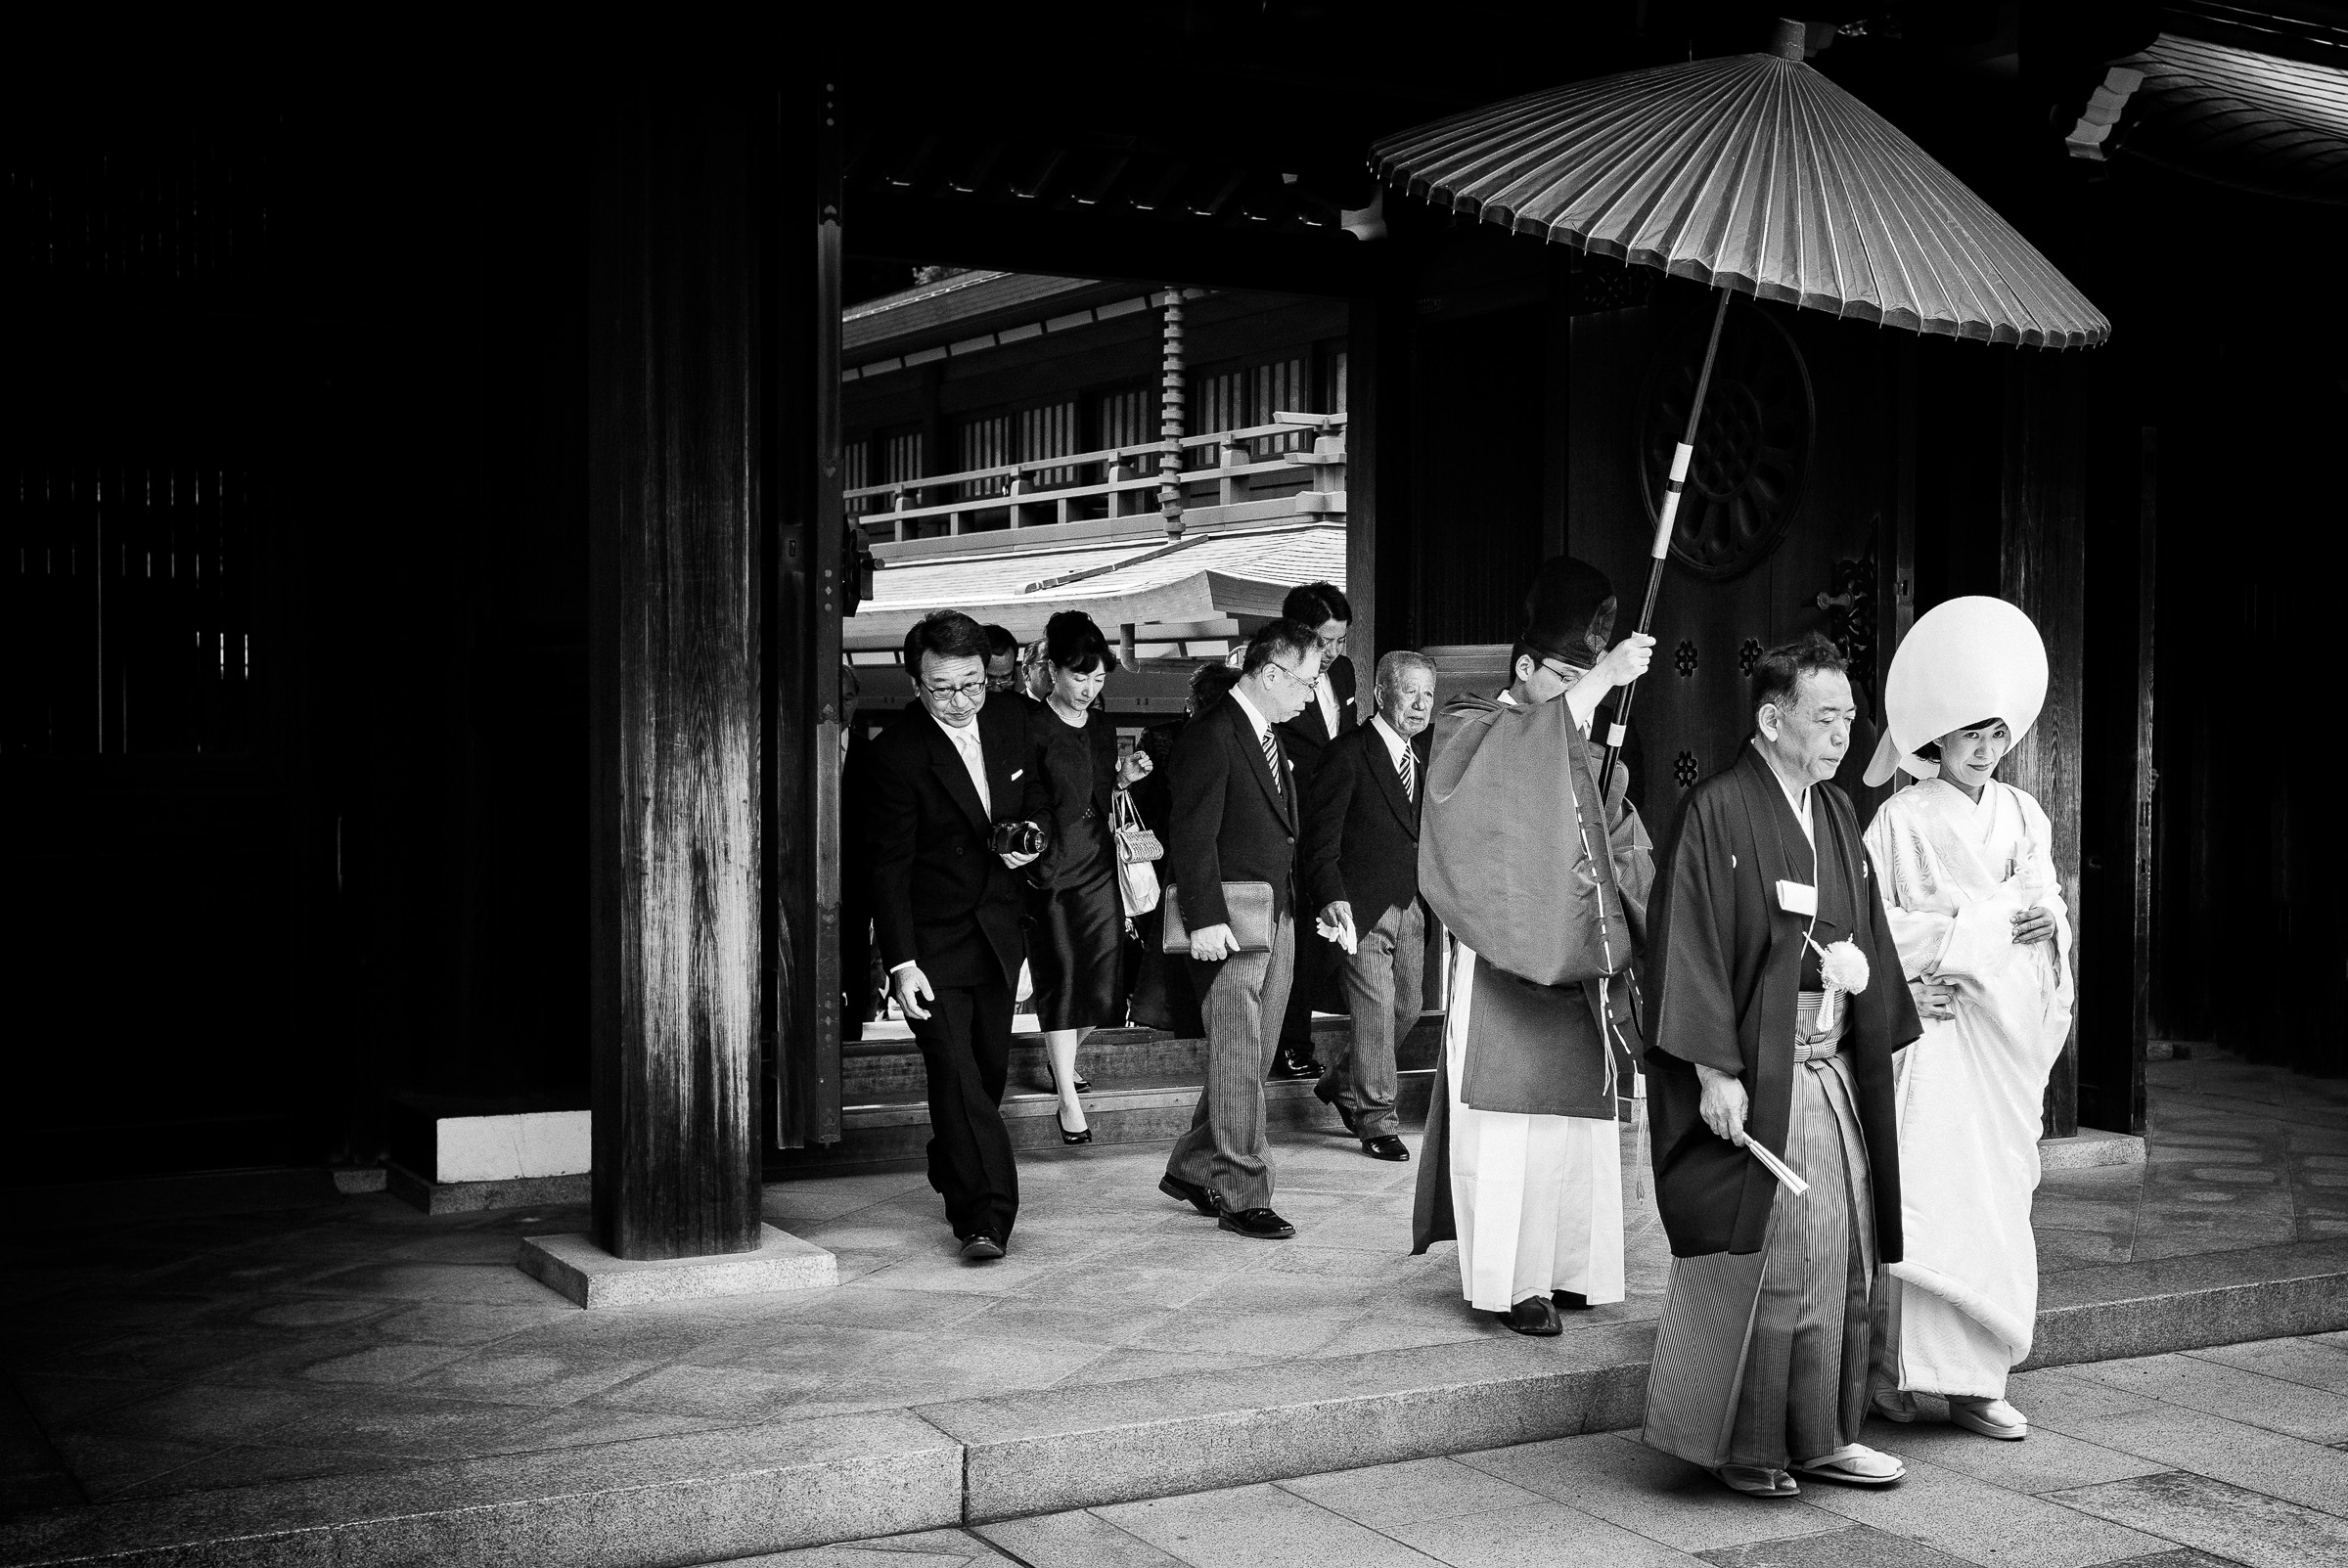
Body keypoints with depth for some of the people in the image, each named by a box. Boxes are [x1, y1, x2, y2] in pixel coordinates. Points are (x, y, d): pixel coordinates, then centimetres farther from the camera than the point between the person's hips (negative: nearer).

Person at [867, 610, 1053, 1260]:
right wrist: (901, 963, -20)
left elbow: (1036, 798, 18)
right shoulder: (896, 751, -17)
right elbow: (888, 864, -16)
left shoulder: (1011, 724, 0)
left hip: (996, 930, 5)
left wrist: (1031, 834, -6)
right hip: (932, 938, -5)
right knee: (955, 1072, -14)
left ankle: (951, 1174, 35)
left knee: (989, 1067, 12)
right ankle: (986, 1216, -13)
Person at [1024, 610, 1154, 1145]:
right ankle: (1068, 1100, 4)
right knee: (1061, 980, -4)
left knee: (1103, 983, 5)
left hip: (1097, 865, 6)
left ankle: (1062, 1058, 34)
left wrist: (1123, 779, 2)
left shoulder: (1102, 727, 11)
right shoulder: (1029, 727, -10)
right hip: (1048, 867, -6)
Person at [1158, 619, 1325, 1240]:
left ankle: (1191, 1170, 25)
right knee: (1238, 1065, -3)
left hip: (1278, 923, 9)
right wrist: (1206, 920, -23)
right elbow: (1193, 835, -17)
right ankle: (1243, 1195, 4)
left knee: (1249, 1060, 13)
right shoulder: (1211, 734, -13)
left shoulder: (1272, 739, 17)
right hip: (1230, 927, -9)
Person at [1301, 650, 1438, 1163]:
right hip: (1363, 906, -7)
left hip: (1412, 905, 7)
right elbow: (1320, 838, -13)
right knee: (1375, 1018, -4)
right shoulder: (1347, 753, -9)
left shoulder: (1426, 752, 12)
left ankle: (1339, 1083, 34)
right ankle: (1378, 1122, 8)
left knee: (1406, 1010, 12)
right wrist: (1332, 898, -25)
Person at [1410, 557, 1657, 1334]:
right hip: (1503, 968, -6)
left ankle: (1567, 1266, 13)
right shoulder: (1470, 730, -1)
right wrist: (1593, 684, -26)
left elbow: (1626, 852, 18)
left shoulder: (1590, 756, 18)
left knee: (1580, 1117, 6)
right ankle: (1512, 1280, -2)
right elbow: (1510, 763, -25)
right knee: (1509, 1125, -7)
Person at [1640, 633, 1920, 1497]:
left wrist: (1858, 963, 4)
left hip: (1834, 1071, 8)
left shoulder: (1837, 812, 13)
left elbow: (1870, 933, 24)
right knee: (1767, 1259, -3)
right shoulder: (1717, 812, -11)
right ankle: (1745, 1449, 10)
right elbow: (1689, 947, -15)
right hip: (1756, 1078, -7)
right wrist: (1715, 1070, -19)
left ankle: (1822, 1435, 21)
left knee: (1842, 1257, 10)